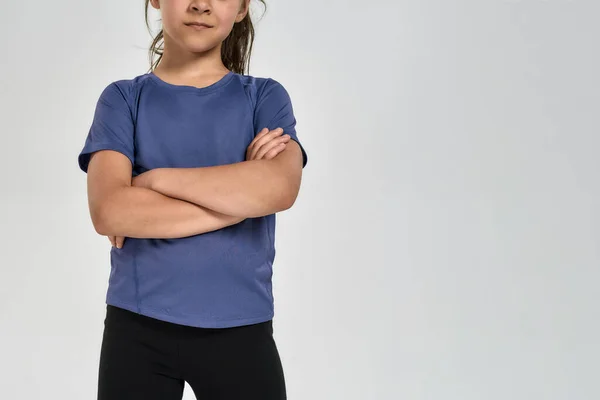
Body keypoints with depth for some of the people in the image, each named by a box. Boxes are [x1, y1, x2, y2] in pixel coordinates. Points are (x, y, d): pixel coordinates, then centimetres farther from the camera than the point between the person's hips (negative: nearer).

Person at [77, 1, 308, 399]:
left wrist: (156, 179, -12)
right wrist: (239, 199, -14)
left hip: (240, 330, 0)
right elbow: (109, 212, -13)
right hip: (138, 326, 0)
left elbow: (280, 188, -16)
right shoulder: (123, 98, 3)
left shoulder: (266, 97, 4)